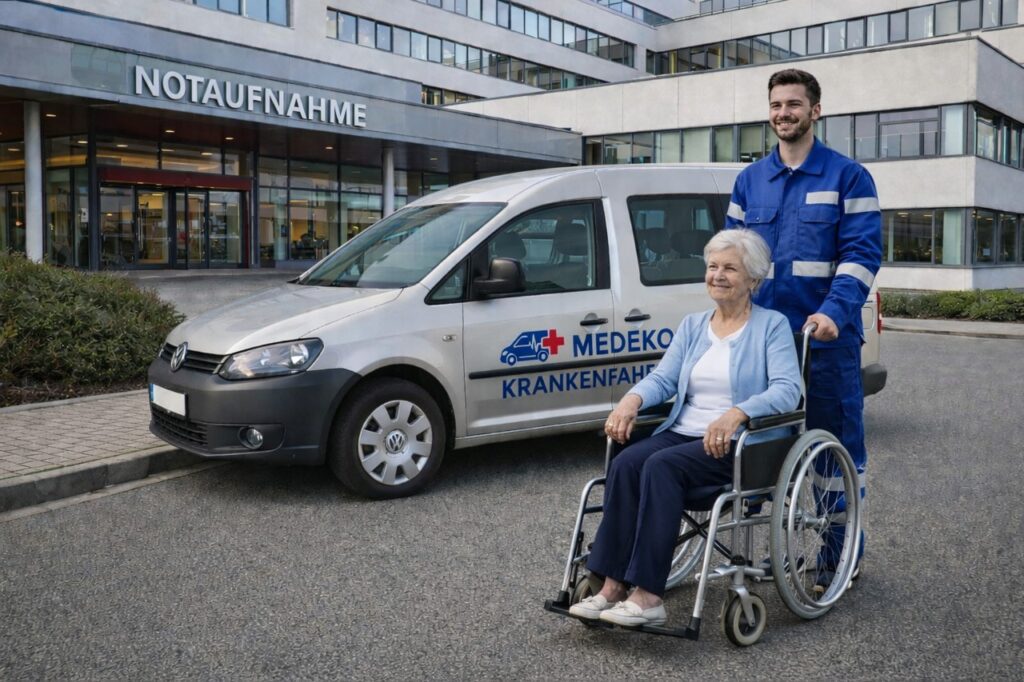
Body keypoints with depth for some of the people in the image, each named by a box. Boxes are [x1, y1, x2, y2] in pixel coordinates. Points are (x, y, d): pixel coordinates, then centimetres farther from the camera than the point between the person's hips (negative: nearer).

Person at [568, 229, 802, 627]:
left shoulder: (772, 326, 2)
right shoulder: (692, 326, 18)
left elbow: (787, 389, -12)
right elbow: (663, 378, 8)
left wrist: (736, 413, -30)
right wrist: (632, 399, -15)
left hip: (740, 445, -5)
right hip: (683, 433, 5)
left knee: (661, 466, -32)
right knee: (626, 463, -25)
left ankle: (649, 597, -32)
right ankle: (613, 587, -25)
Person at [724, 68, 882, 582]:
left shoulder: (848, 177, 0)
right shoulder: (749, 180, 14)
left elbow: (862, 254, -9)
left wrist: (833, 312, -23)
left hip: (826, 337, -4)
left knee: (835, 442, 4)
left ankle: (842, 549, 17)